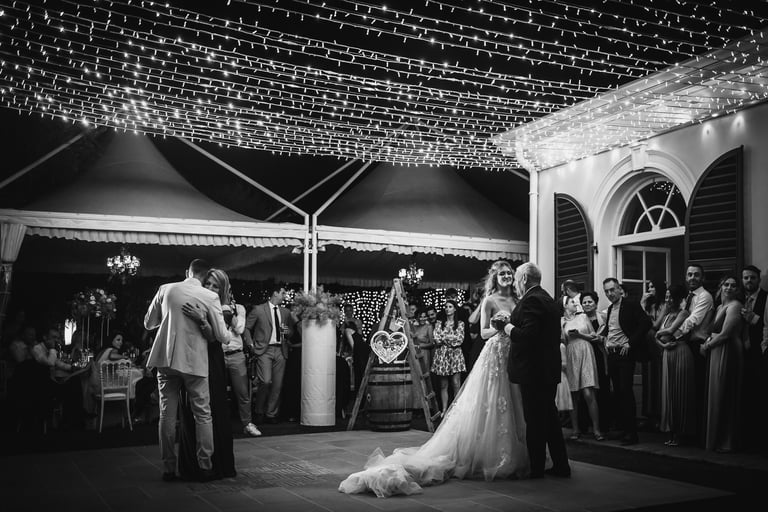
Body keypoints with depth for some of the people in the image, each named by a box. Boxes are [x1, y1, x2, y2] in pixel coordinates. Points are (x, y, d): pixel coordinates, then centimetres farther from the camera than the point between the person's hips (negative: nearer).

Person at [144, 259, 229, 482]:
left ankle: (169, 468, 11)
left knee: (167, 415, 8)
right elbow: (221, 335, -3)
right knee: (202, 415, 8)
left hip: (166, 360, 2)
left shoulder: (165, 289, 3)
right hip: (195, 361, -2)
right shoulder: (210, 297, -5)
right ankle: (205, 467, 9)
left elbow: (148, 323, 12)